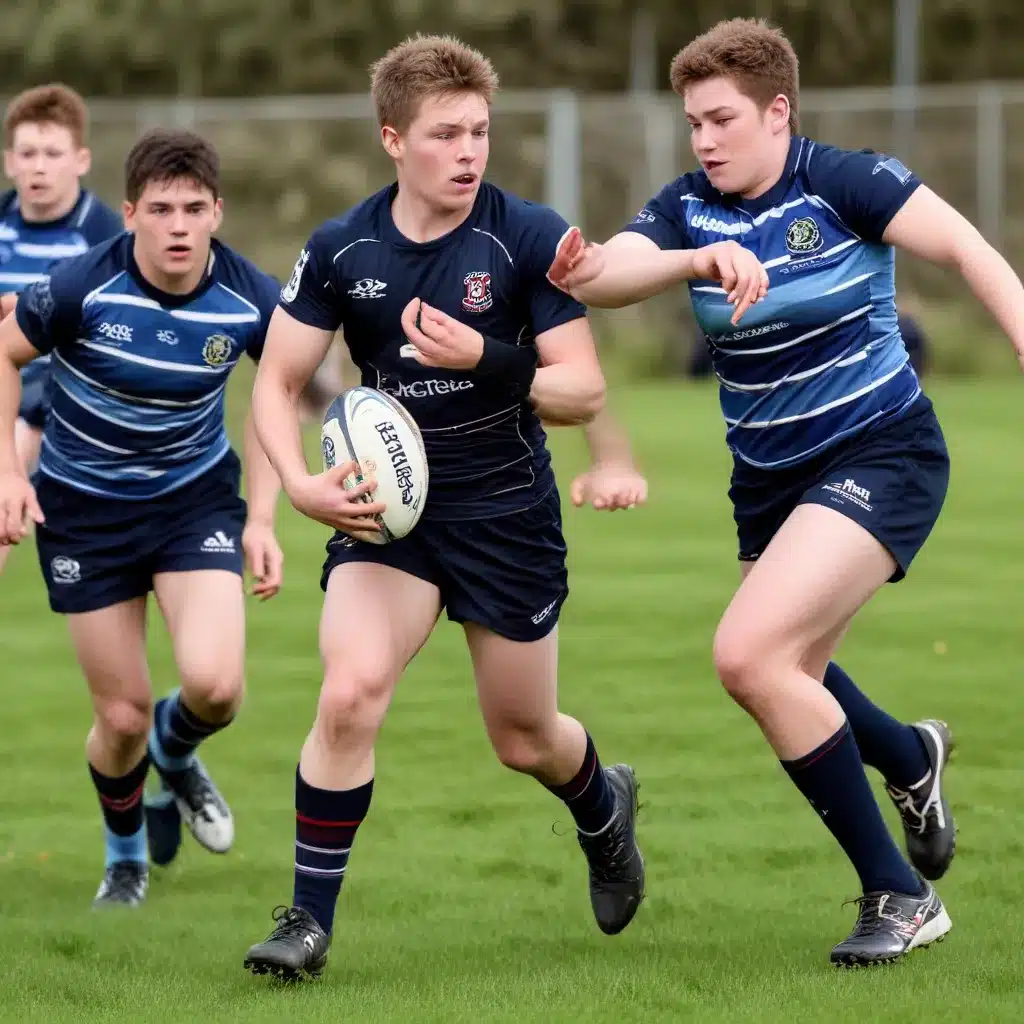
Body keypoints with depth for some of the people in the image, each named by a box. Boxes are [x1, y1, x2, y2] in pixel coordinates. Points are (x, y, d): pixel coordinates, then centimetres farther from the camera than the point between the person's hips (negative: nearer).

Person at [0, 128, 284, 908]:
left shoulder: (253, 301, -17)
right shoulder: (83, 288, -23)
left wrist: (262, 520, -2)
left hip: (197, 495, 1)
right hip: (85, 507, -1)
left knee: (215, 685, -21)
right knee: (123, 716, 1)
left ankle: (176, 753, 18)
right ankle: (125, 855, 34)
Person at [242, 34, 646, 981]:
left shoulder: (529, 237, -13)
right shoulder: (341, 251, -6)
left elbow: (583, 392, -13)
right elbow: (278, 381, 2)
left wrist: (487, 359, -31)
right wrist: (301, 482, -16)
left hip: (509, 513, -1)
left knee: (524, 742, 12)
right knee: (350, 691, -23)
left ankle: (605, 809, 49)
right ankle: (309, 919, -11)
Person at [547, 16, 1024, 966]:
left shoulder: (844, 183, -14)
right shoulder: (688, 209, -2)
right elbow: (600, 274, -20)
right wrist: (701, 259, -39)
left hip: (879, 454, -7)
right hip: (768, 477, 7)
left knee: (749, 653, -23)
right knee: (788, 685, 19)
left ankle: (899, 894, -12)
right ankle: (910, 757, 55)